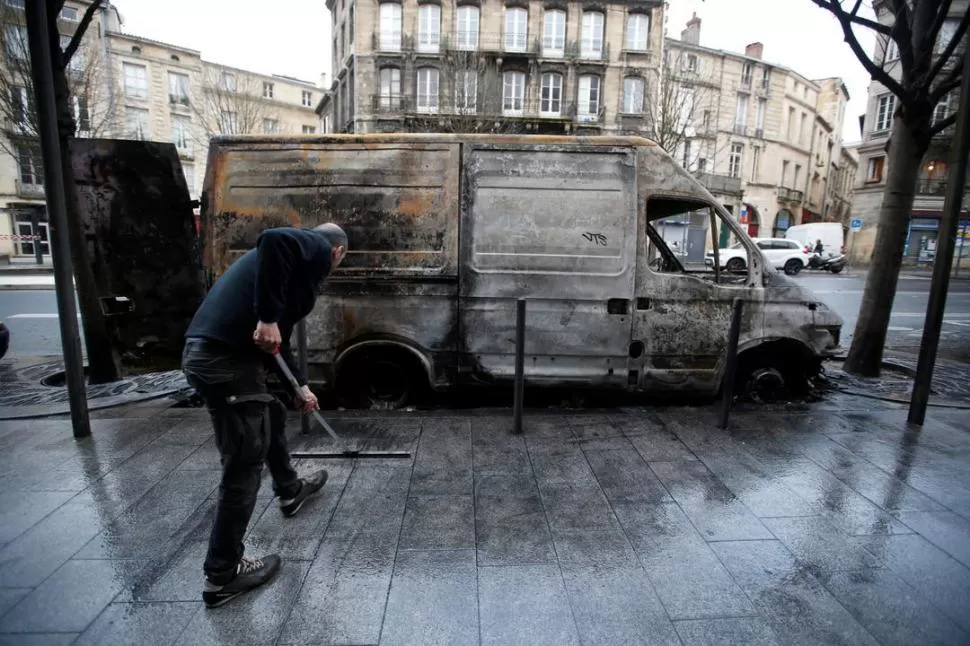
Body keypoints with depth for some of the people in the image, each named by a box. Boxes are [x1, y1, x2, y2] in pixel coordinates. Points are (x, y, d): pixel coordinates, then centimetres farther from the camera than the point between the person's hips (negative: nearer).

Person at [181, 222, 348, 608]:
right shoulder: (317, 247, 1)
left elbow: (277, 339, 34)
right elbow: (273, 240, -24)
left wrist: (301, 386, 42)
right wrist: (268, 316, -24)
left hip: (206, 351, 10)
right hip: (227, 358, -10)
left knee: (272, 416, 30)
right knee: (243, 468, 3)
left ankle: (290, 491, 52)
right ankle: (222, 575, 18)